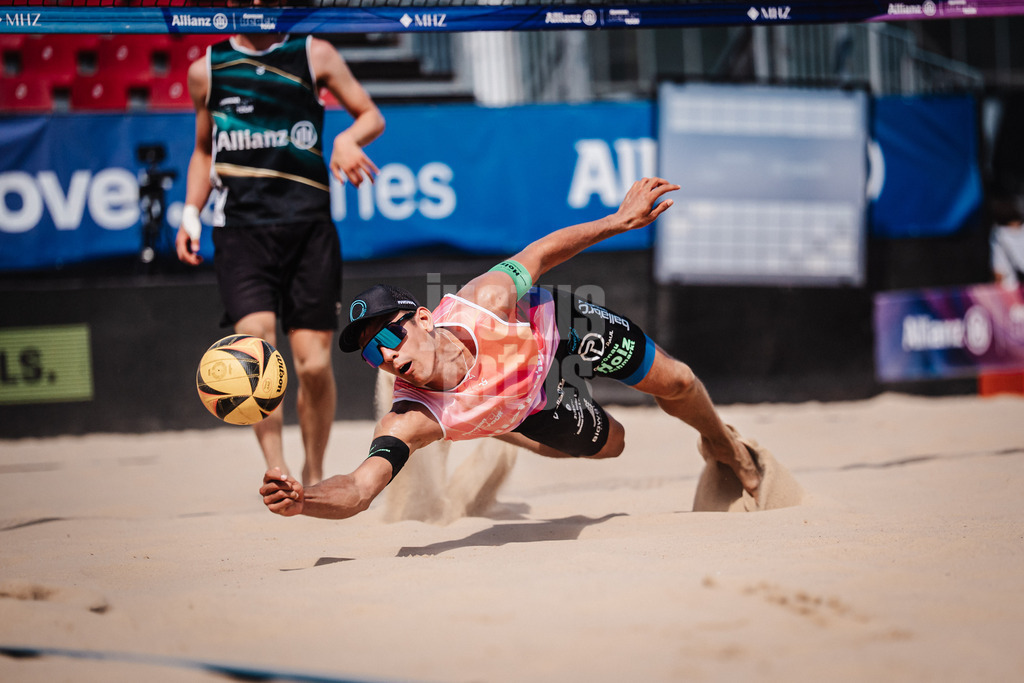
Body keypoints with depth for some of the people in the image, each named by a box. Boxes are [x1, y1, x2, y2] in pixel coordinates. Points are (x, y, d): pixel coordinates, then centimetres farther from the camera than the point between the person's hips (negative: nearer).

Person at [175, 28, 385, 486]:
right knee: (256, 345, -20)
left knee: (314, 363, -3)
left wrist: (347, 139, -9)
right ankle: (276, 472, -14)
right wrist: (191, 213, 12)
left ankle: (314, 476, 16)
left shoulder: (315, 55, 8)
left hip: (308, 226, 0)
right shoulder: (206, 70, 12)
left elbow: (372, 116, 13)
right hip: (239, 228, 0)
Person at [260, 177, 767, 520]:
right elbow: (357, 490, -54)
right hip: (528, 406, 1)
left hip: (561, 329, -1)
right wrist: (301, 499, -75)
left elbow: (538, 255, -25)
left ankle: (719, 441, 48)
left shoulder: (483, 303, -43)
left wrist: (620, 220, -25)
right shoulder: (410, 421, -43)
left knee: (675, 384, 11)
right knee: (608, 443, 23)